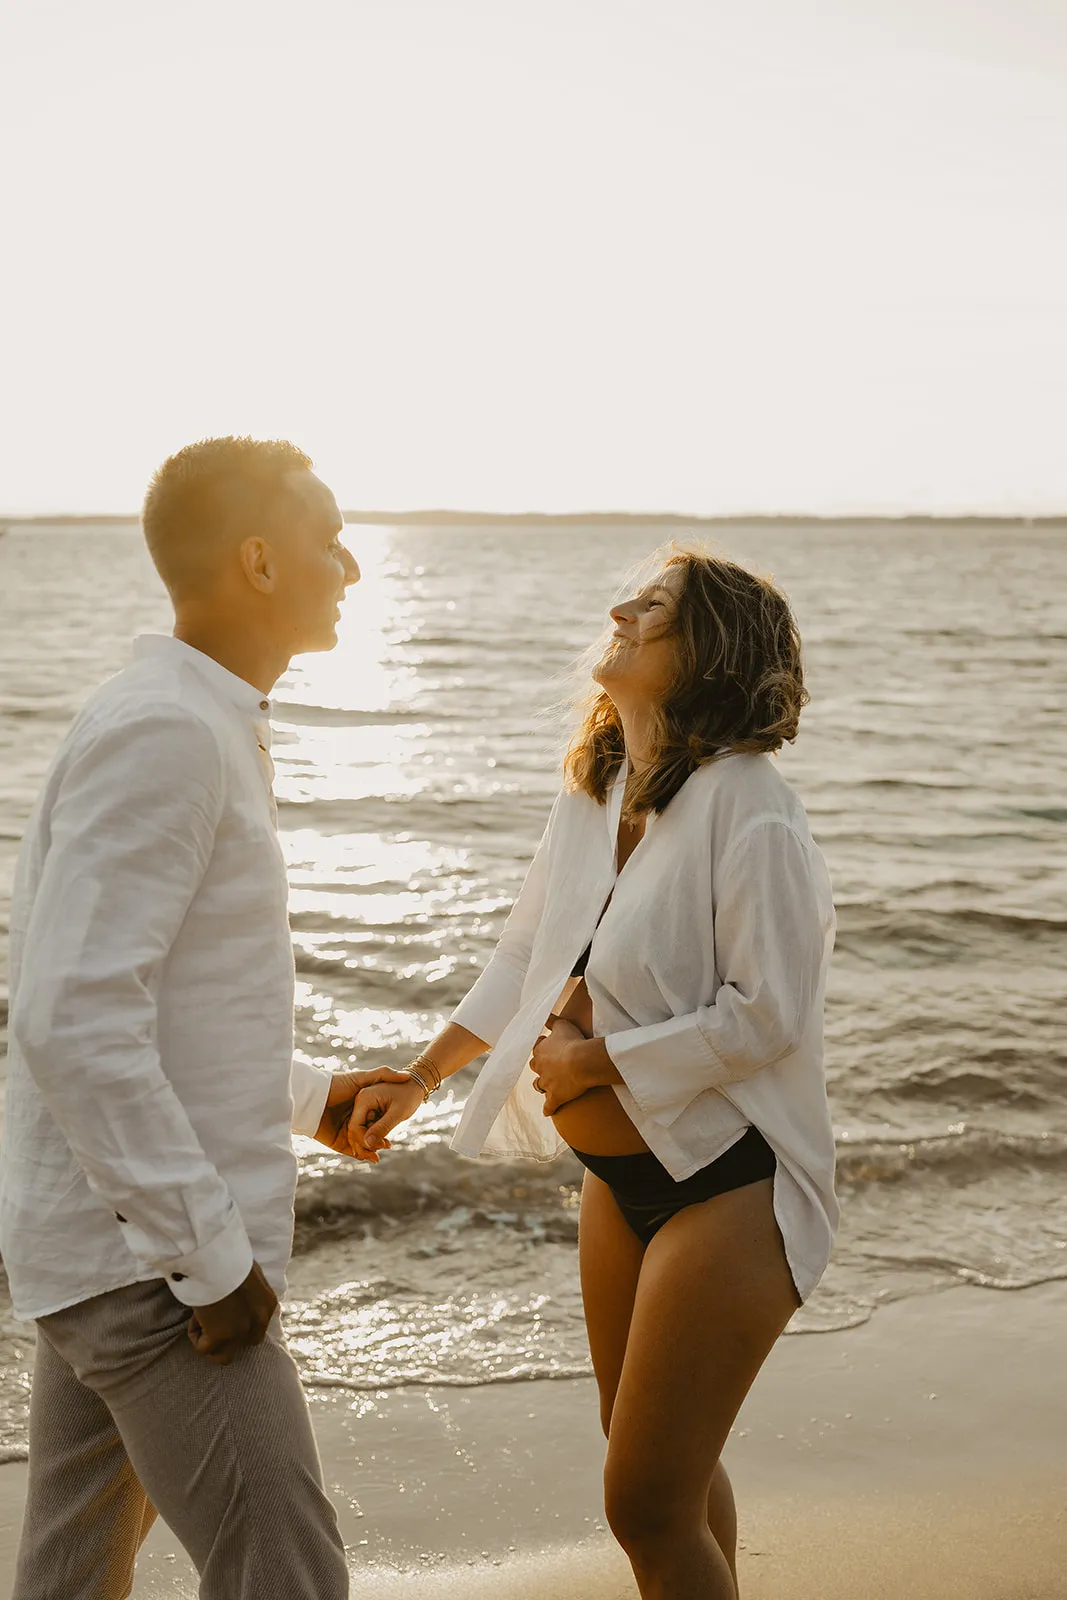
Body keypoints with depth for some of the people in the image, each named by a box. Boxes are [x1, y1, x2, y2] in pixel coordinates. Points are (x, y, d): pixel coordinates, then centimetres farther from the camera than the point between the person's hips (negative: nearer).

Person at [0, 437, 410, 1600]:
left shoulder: (202, 726, 11)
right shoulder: (165, 735, -20)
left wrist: (305, 1095, 20)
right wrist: (215, 1255, -21)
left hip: (109, 1246, 10)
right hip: (153, 1256, -10)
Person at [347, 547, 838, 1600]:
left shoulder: (747, 807, -21)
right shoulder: (596, 791, 4)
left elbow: (764, 1012, -24)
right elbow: (526, 954, 15)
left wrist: (594, 1059, -15)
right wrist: (418, 1080, 18)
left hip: (724, 1186, -8)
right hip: (617, 1177, 8)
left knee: (648, 1506, -1)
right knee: (659, 1460, 24)